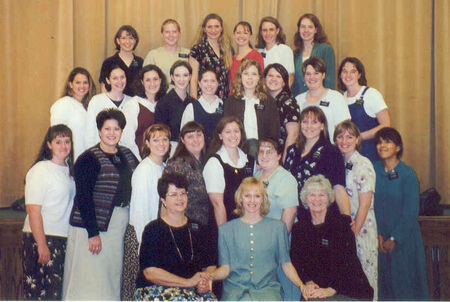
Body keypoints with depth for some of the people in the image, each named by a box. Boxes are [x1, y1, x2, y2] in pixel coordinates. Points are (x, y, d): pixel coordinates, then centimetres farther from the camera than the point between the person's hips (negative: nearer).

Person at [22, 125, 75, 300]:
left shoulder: (68, 170, 12)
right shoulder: (40, 170, -10)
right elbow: (33, 209, -16)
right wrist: (42, 245, -20)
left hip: (63, 238, 8)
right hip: (41, 238, -7)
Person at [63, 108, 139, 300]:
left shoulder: (127, 155, 11)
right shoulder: (89, 159, -9)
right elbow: (83, 197, -14)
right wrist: (93, 233, -18)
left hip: (120, 226, 6)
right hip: (92, 226, -6)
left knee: (112, 277, 12)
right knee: (89, 281, -3)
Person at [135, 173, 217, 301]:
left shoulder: (198, 229, 16)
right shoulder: (153, 229, 1)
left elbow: (210, 265, 13)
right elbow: (150, 273, -9)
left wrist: (205, 282, -10)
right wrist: (188, 282, -14)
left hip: (195, 290, 5)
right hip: (156, 290, -4)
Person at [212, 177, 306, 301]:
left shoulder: (277, 227, 13)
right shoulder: (226, 229, 12)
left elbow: (286, 264, 12)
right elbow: (225, 268, 7)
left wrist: (301, 285, -4)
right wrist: (210, 276, -13)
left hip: (267, 287, 0)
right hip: (235, 289, 0)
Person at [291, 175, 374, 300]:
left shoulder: (342, 222, 1)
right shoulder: (299, 227, 12)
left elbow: (348, 261, -6)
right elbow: (296, 261, 8)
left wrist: (331, 289, -15)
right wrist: (308, 283, -10)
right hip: (315, 290, 2)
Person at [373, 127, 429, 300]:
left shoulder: (408, 174, -8)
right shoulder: (373, 170, 1)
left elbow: (410, 212, -10)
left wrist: (394, 239, -12)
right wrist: (377, 234, -7)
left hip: (404, 237, -3)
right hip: (380, 237, 3)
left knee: (405, 281, 2)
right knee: (383, 282, 8)